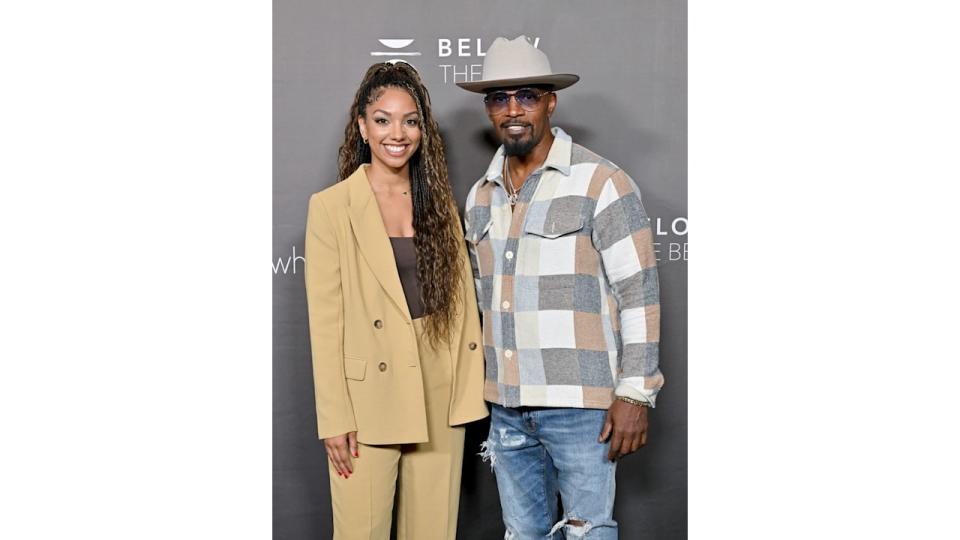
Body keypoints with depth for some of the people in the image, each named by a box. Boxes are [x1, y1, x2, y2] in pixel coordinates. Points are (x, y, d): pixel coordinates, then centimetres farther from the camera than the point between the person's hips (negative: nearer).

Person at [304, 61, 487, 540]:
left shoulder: (439, 204, 9)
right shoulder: (331, 206, -3)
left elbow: (463, 303, 9)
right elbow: (325, 320, -6)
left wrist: (468, 390, 2)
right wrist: (334, 419, -9)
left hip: (440, 403, 4)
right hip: (368, 404, -3)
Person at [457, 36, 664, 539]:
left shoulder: (602, 184, -10)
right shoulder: (480, 196, 11)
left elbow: (639, 294, -11)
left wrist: (635, 394, -14)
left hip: (580, 404, -6)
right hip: (507, 404, 6)